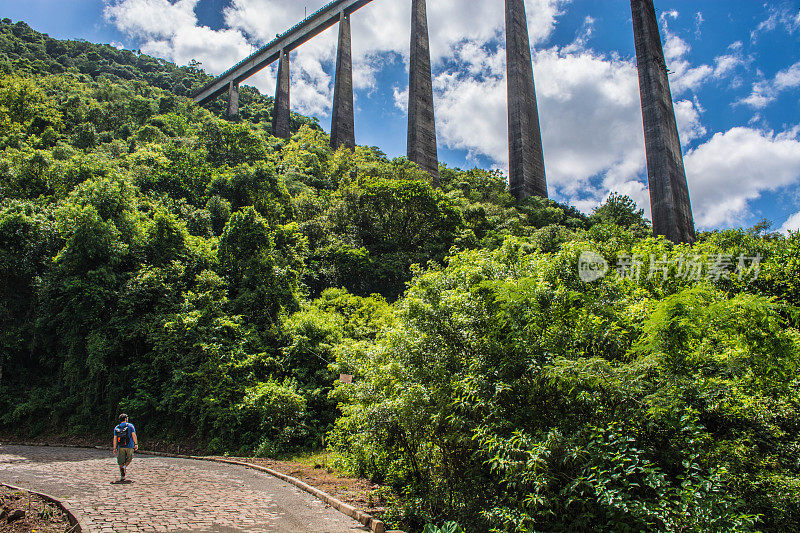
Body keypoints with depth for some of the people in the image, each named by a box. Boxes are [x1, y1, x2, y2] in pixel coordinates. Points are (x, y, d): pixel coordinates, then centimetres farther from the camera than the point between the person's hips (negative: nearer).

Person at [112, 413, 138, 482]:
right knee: (129, 458, 20)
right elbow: (133, 435, -8)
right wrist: (136, 444, -3)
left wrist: (114, 448, 7)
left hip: (120, 447, 2)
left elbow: (115, 438, 5)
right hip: (129, 446, -2)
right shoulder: (130, 425, 0)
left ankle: (122, 476, 4)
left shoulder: (116, 428, 9)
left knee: (121, 462, 7)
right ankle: (125, 466, -8)